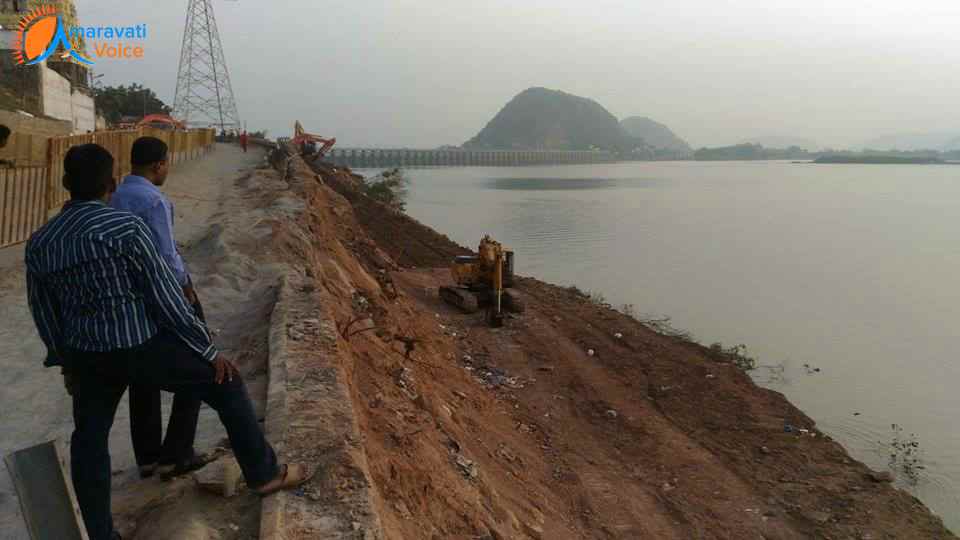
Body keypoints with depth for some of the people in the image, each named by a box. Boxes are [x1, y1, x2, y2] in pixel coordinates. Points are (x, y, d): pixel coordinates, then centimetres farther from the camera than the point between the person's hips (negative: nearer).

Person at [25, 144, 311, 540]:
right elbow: (165, 295, -17)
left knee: (89, 439, 22)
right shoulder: (126, 226, -18)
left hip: (88, 355, 6)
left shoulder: (38, 243, 1)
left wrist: (68, 362, 27)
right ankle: (263, 473, 21)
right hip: (143, 347, -5)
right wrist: (209, 350, -8)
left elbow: (44, 315, 11)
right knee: (226, 386, 11)